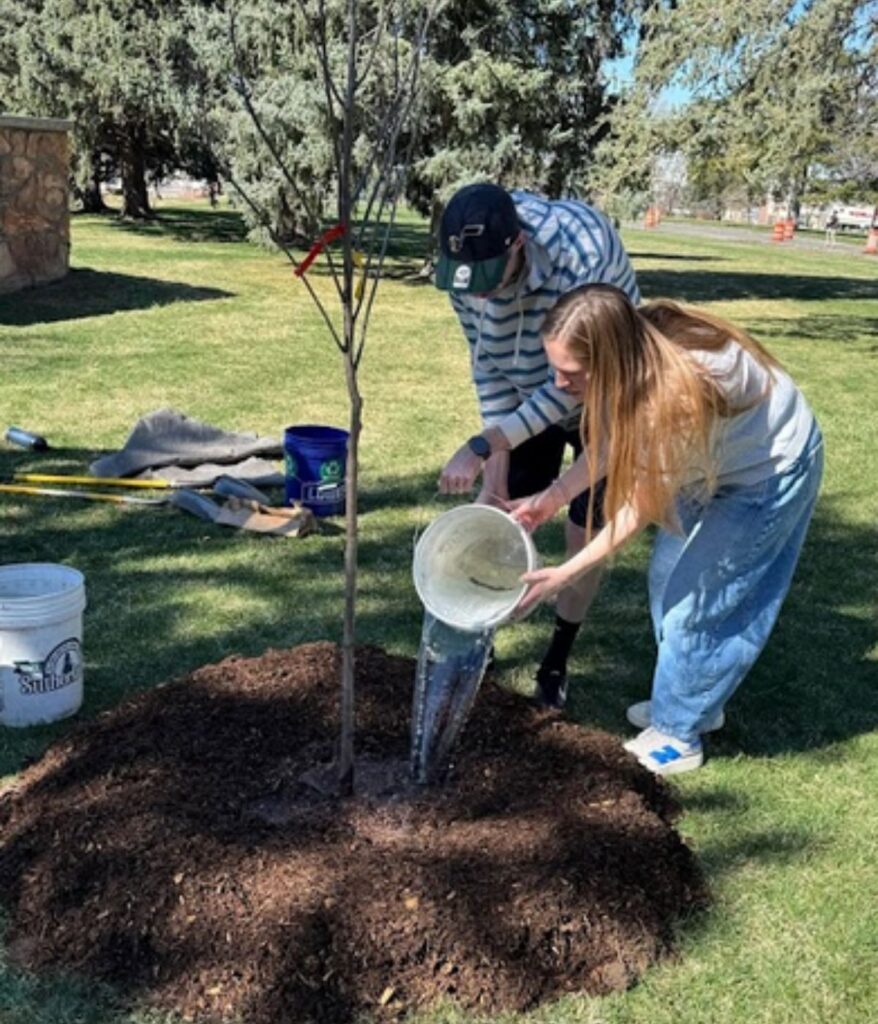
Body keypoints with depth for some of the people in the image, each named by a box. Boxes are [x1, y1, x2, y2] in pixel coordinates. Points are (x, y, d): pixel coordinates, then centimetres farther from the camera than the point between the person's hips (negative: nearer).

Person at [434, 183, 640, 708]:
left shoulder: (583, 255, -39)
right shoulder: (465, 263, -23)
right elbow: (486, 359, -10)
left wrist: (482, 446, -37)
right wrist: (500, 452, -16)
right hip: (528, 399, 4)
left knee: (590, 532, 0)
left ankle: (558, 658, 20)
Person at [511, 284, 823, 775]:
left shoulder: (675, 395, -41)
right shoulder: (634, 355, -22)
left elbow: (641, 507, -29)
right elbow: (613, 440, -6)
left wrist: (565, 574, -23)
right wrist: (553, 497, -15)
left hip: (772, 471, -8)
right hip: (716, 459, 8)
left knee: (698, 598, -3)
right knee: (670, 576, 13)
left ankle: (676, 734, 14)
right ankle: (691, 703, 31)